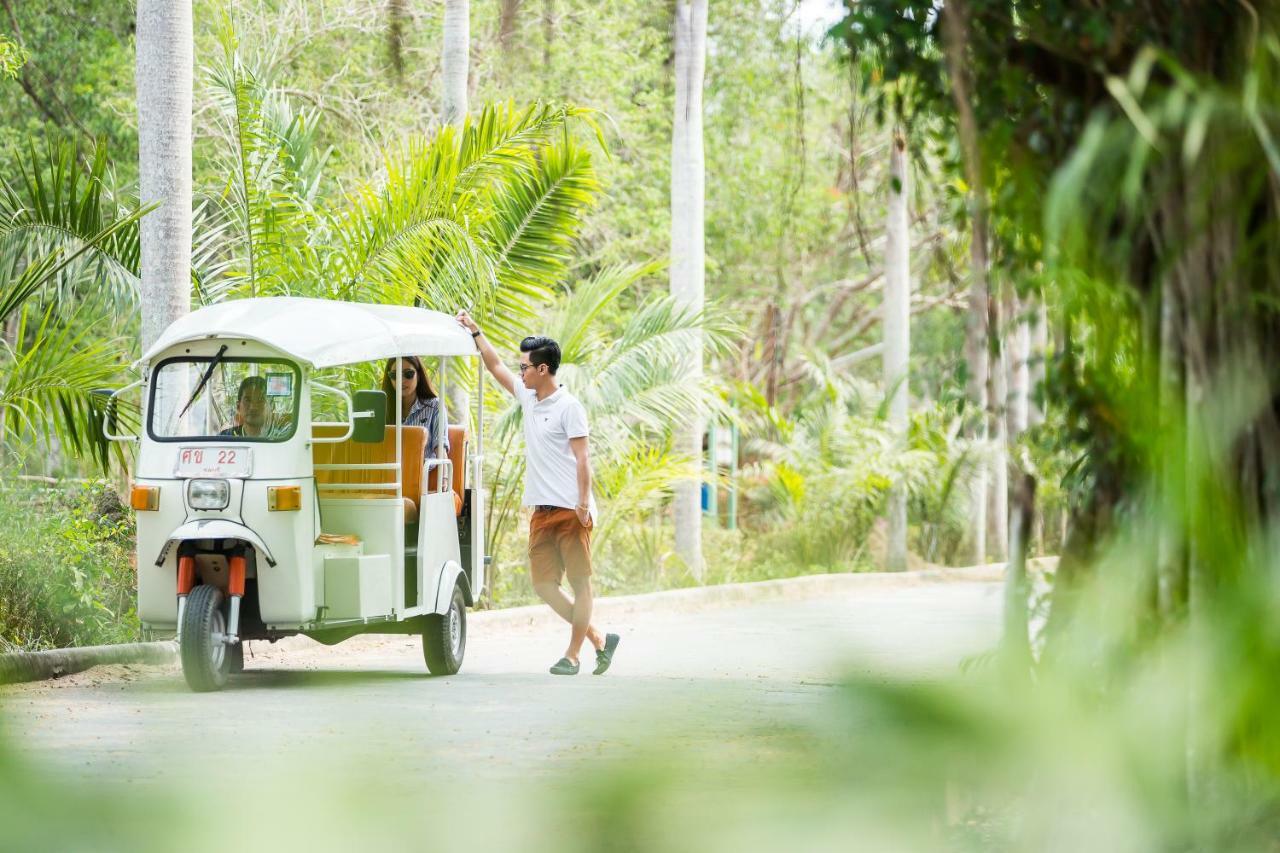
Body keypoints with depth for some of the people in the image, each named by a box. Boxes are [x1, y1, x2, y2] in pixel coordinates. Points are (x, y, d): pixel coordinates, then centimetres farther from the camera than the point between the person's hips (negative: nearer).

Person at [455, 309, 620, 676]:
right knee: (544, 584, 4)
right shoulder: (529, 398, 13)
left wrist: (584, 502, -18)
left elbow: (582, 457, -12)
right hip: (542, 510, 8)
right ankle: (599, 640, 12)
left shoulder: (568, 407, -8)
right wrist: (475, 331, 24)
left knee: (580, 581, -1)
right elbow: (496, 366, 25)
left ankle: (572, 655, 1)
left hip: (570, 509, -8)